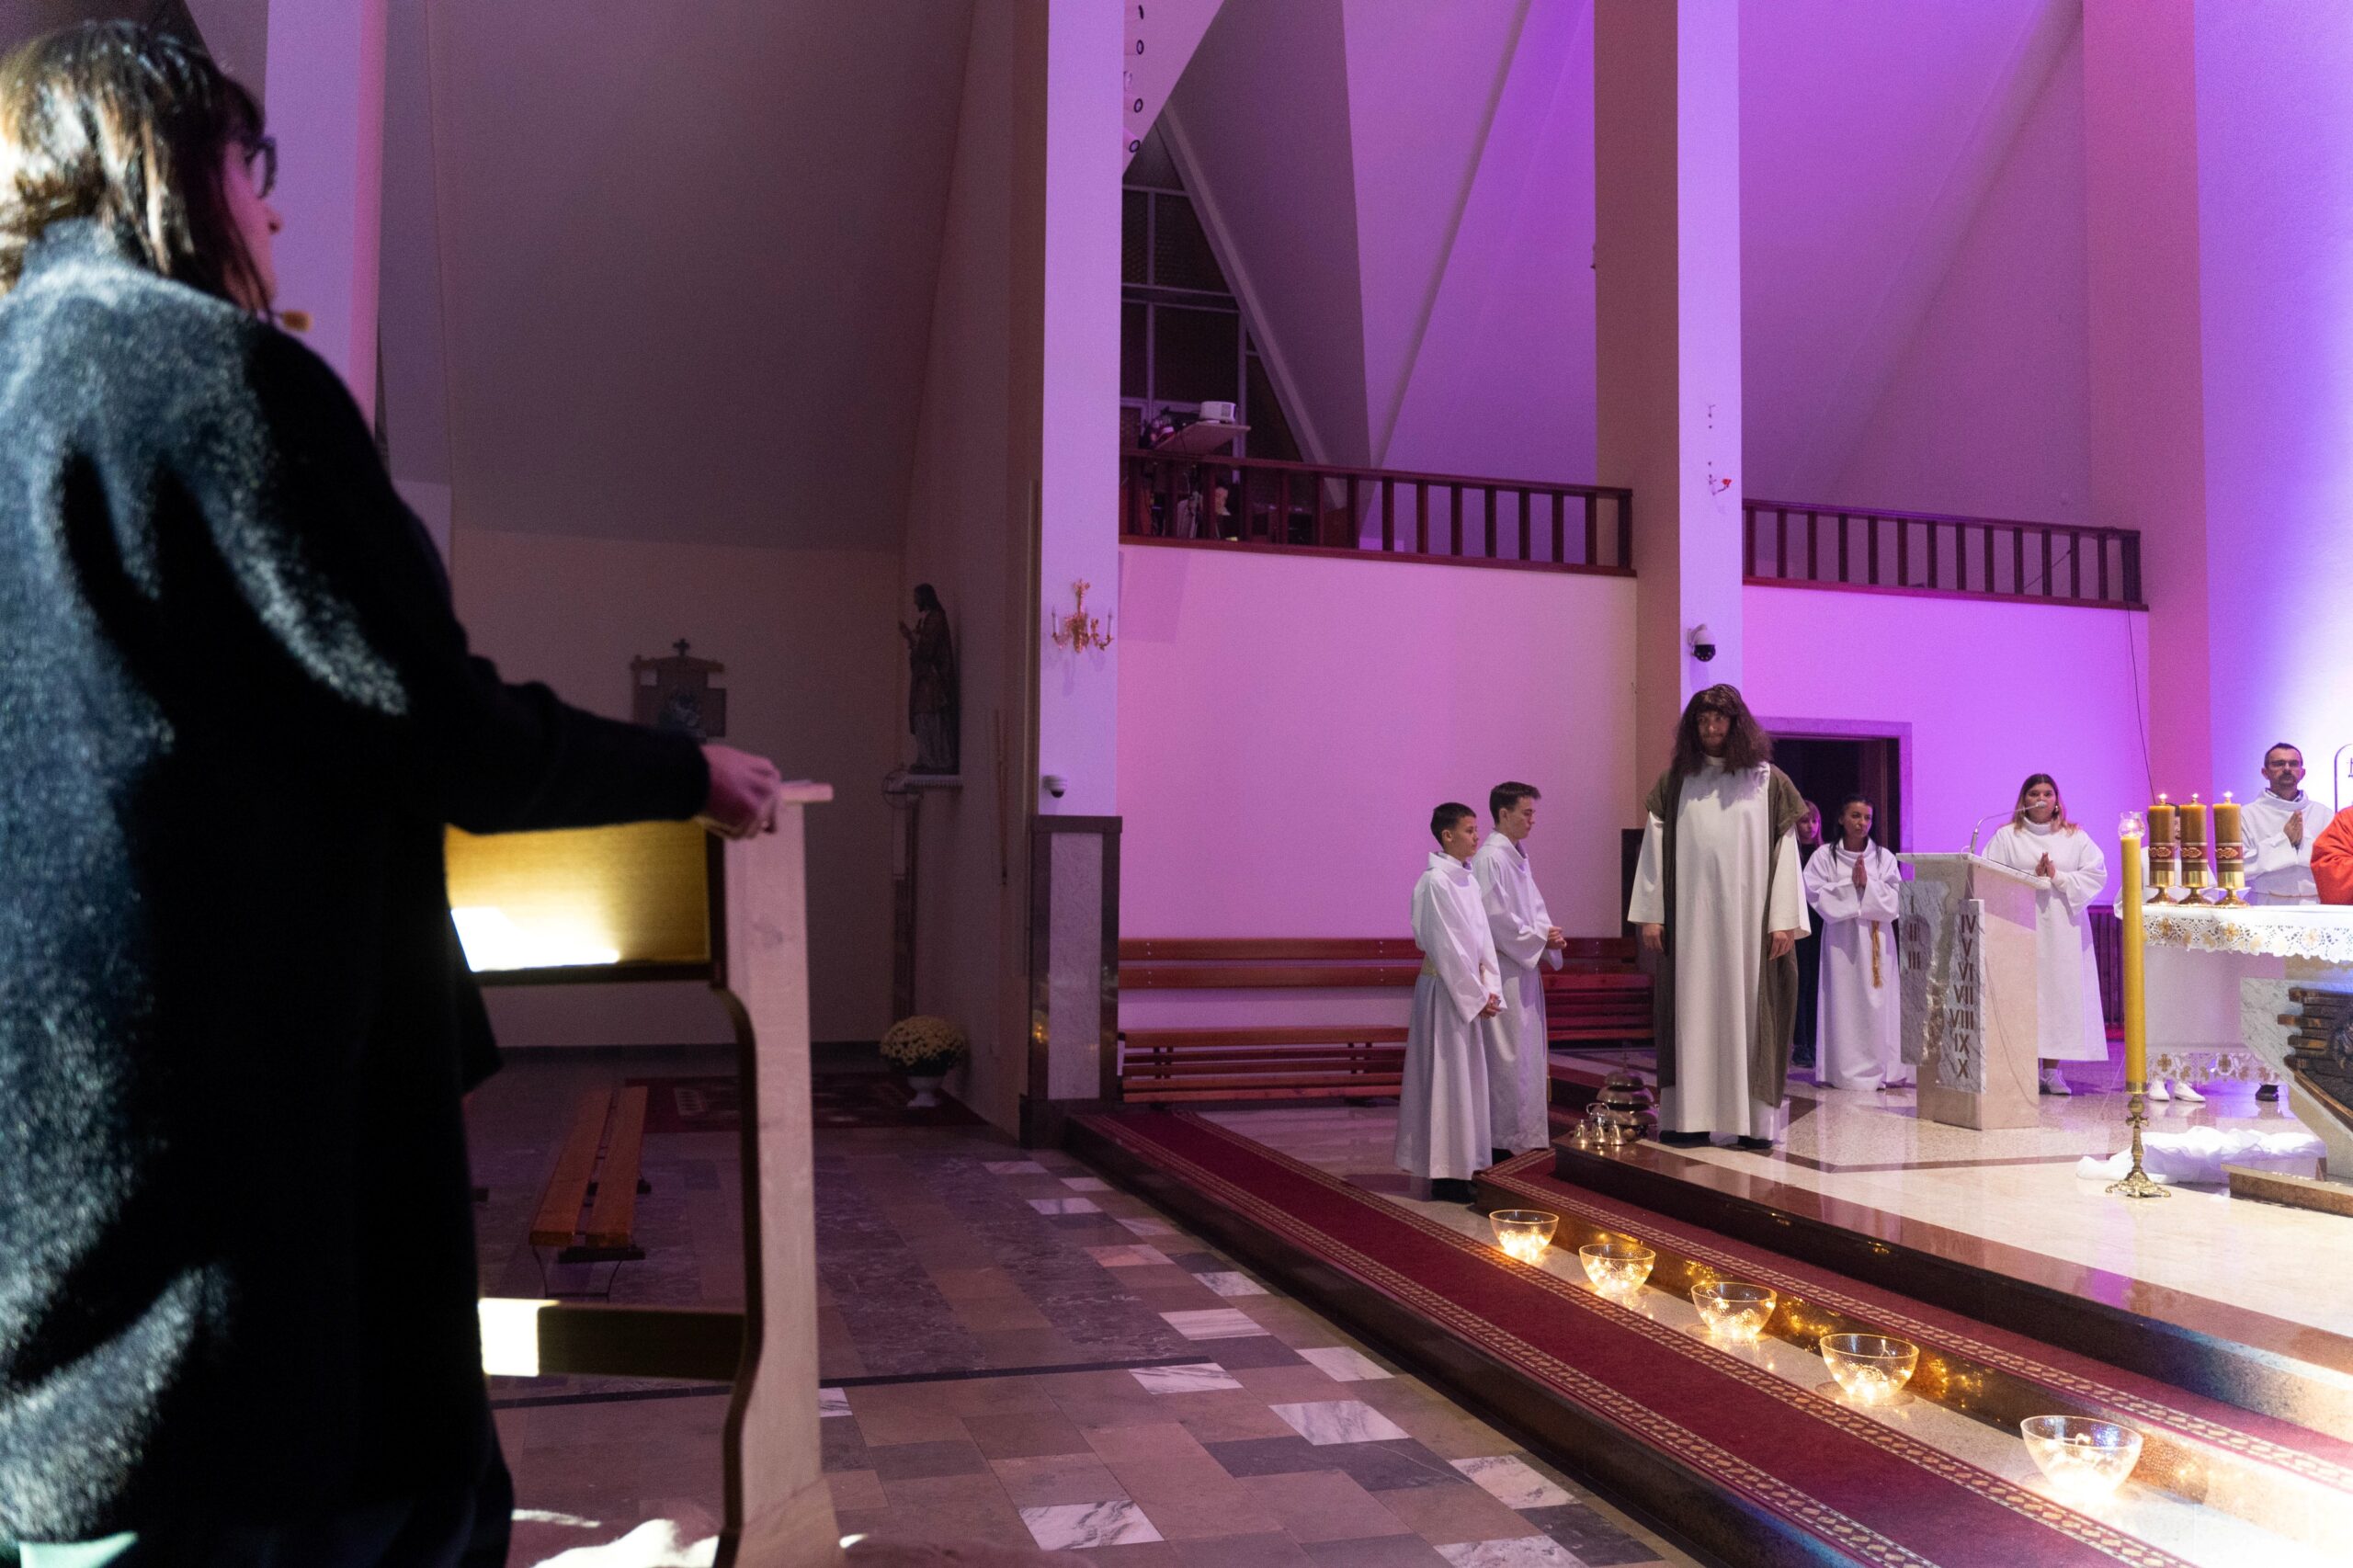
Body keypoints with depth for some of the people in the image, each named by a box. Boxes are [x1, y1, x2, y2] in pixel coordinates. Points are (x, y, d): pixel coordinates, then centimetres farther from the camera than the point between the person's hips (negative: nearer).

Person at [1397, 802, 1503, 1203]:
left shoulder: (1468, 879, 11)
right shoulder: (1435, 881, -15)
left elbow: (1482, 936, 11)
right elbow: (1446, 947, -18)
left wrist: (1490, 988, 0)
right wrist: (1477, 995, -15)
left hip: (1469, 990, 8)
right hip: (1445, 989, -8)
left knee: (1468, 1077, 12)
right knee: (1447, 1077, -3)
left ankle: (1463, 1165, 21)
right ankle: (1446, 1174, 5)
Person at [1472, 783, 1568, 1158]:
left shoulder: (1518, 857, 14)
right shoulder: (1490, 858, -15)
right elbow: (1495, 919, -19)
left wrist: (1549, 936, 0)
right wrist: (1540, 938, -13)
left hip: (1525, 969, 10)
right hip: (1503, 972, -10)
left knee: (1529, 1053, 12)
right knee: (1507, 1055, -5)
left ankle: (1525, 1134, 19)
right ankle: (1504, 1140, 1)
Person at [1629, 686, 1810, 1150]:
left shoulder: (1768, 781, 5)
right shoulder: (1677, 781, 8)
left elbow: (1785, 851, 2)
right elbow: (1656, 847, 6)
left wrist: (1786, 920, -5)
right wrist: (1650, 914, 0)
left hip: (1749, 918, -1)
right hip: (1691, 920, 1)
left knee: (1749, 1013, 0)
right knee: (1691, 1014, 2)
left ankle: (1754, 1119, 4)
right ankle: (1688, 1117, 4)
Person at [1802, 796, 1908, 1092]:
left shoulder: (1883, 856, 8)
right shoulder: (1825, 856, 3)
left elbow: (1894, 898, 1)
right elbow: (1815, 893, -6)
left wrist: (1867, 883, -11)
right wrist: (1850, 885, -10)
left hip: (1875, 938, 2)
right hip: (1841, 937, -2)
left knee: (1877, 1001, 0)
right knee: (1843, 1001, -3)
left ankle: (1881, 1069, 4)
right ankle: (1844, 1070, 0)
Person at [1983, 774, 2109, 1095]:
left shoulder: (2075, 837, 12)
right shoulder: (2006, 837, 7)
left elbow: (2096, 874, 3)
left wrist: (2059, 878, -10)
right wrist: (2032, 877, -11)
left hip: (2064, 928, 2)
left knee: (2061, 992, -2)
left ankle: (2051, 1071, 3)